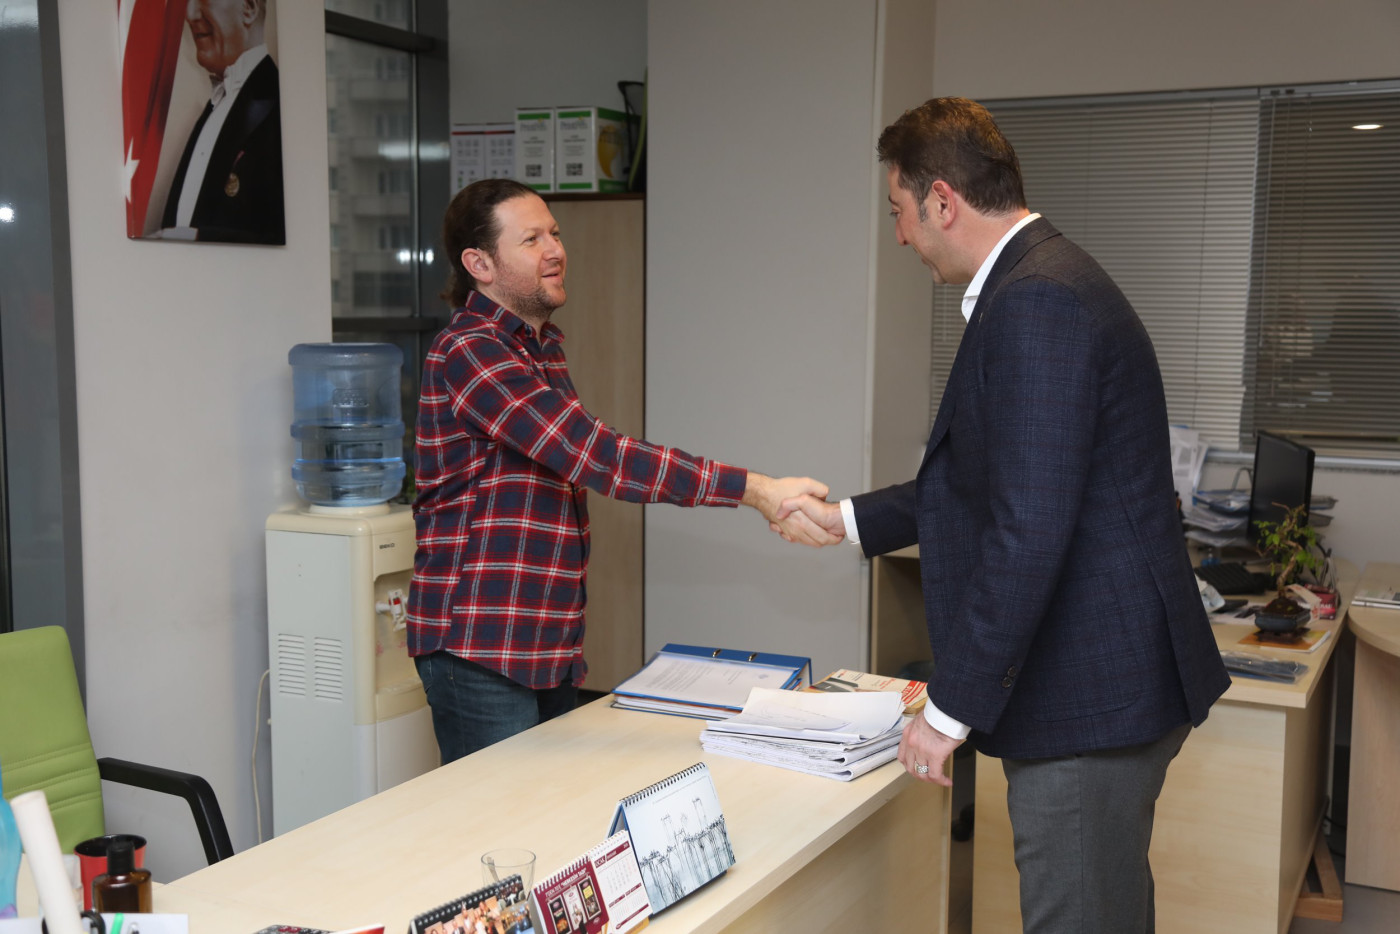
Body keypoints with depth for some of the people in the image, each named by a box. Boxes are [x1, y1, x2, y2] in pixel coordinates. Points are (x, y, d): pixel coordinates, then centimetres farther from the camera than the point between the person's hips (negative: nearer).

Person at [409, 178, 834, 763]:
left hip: (551, 646, 9)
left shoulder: (545, 347, 15)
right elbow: (591, 453, -27)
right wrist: (752, 490, -29)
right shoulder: (468, 352, -18)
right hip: (481, 649, -9)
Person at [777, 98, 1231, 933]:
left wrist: (951, 707, -20)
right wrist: (850, 518, 27)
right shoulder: (1042, 281, 13)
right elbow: (983, 482, 23)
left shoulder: (1035, 303, -21)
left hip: (1090, 699, -10)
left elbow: (1027, 530, -27)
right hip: (1103, 682, 10)